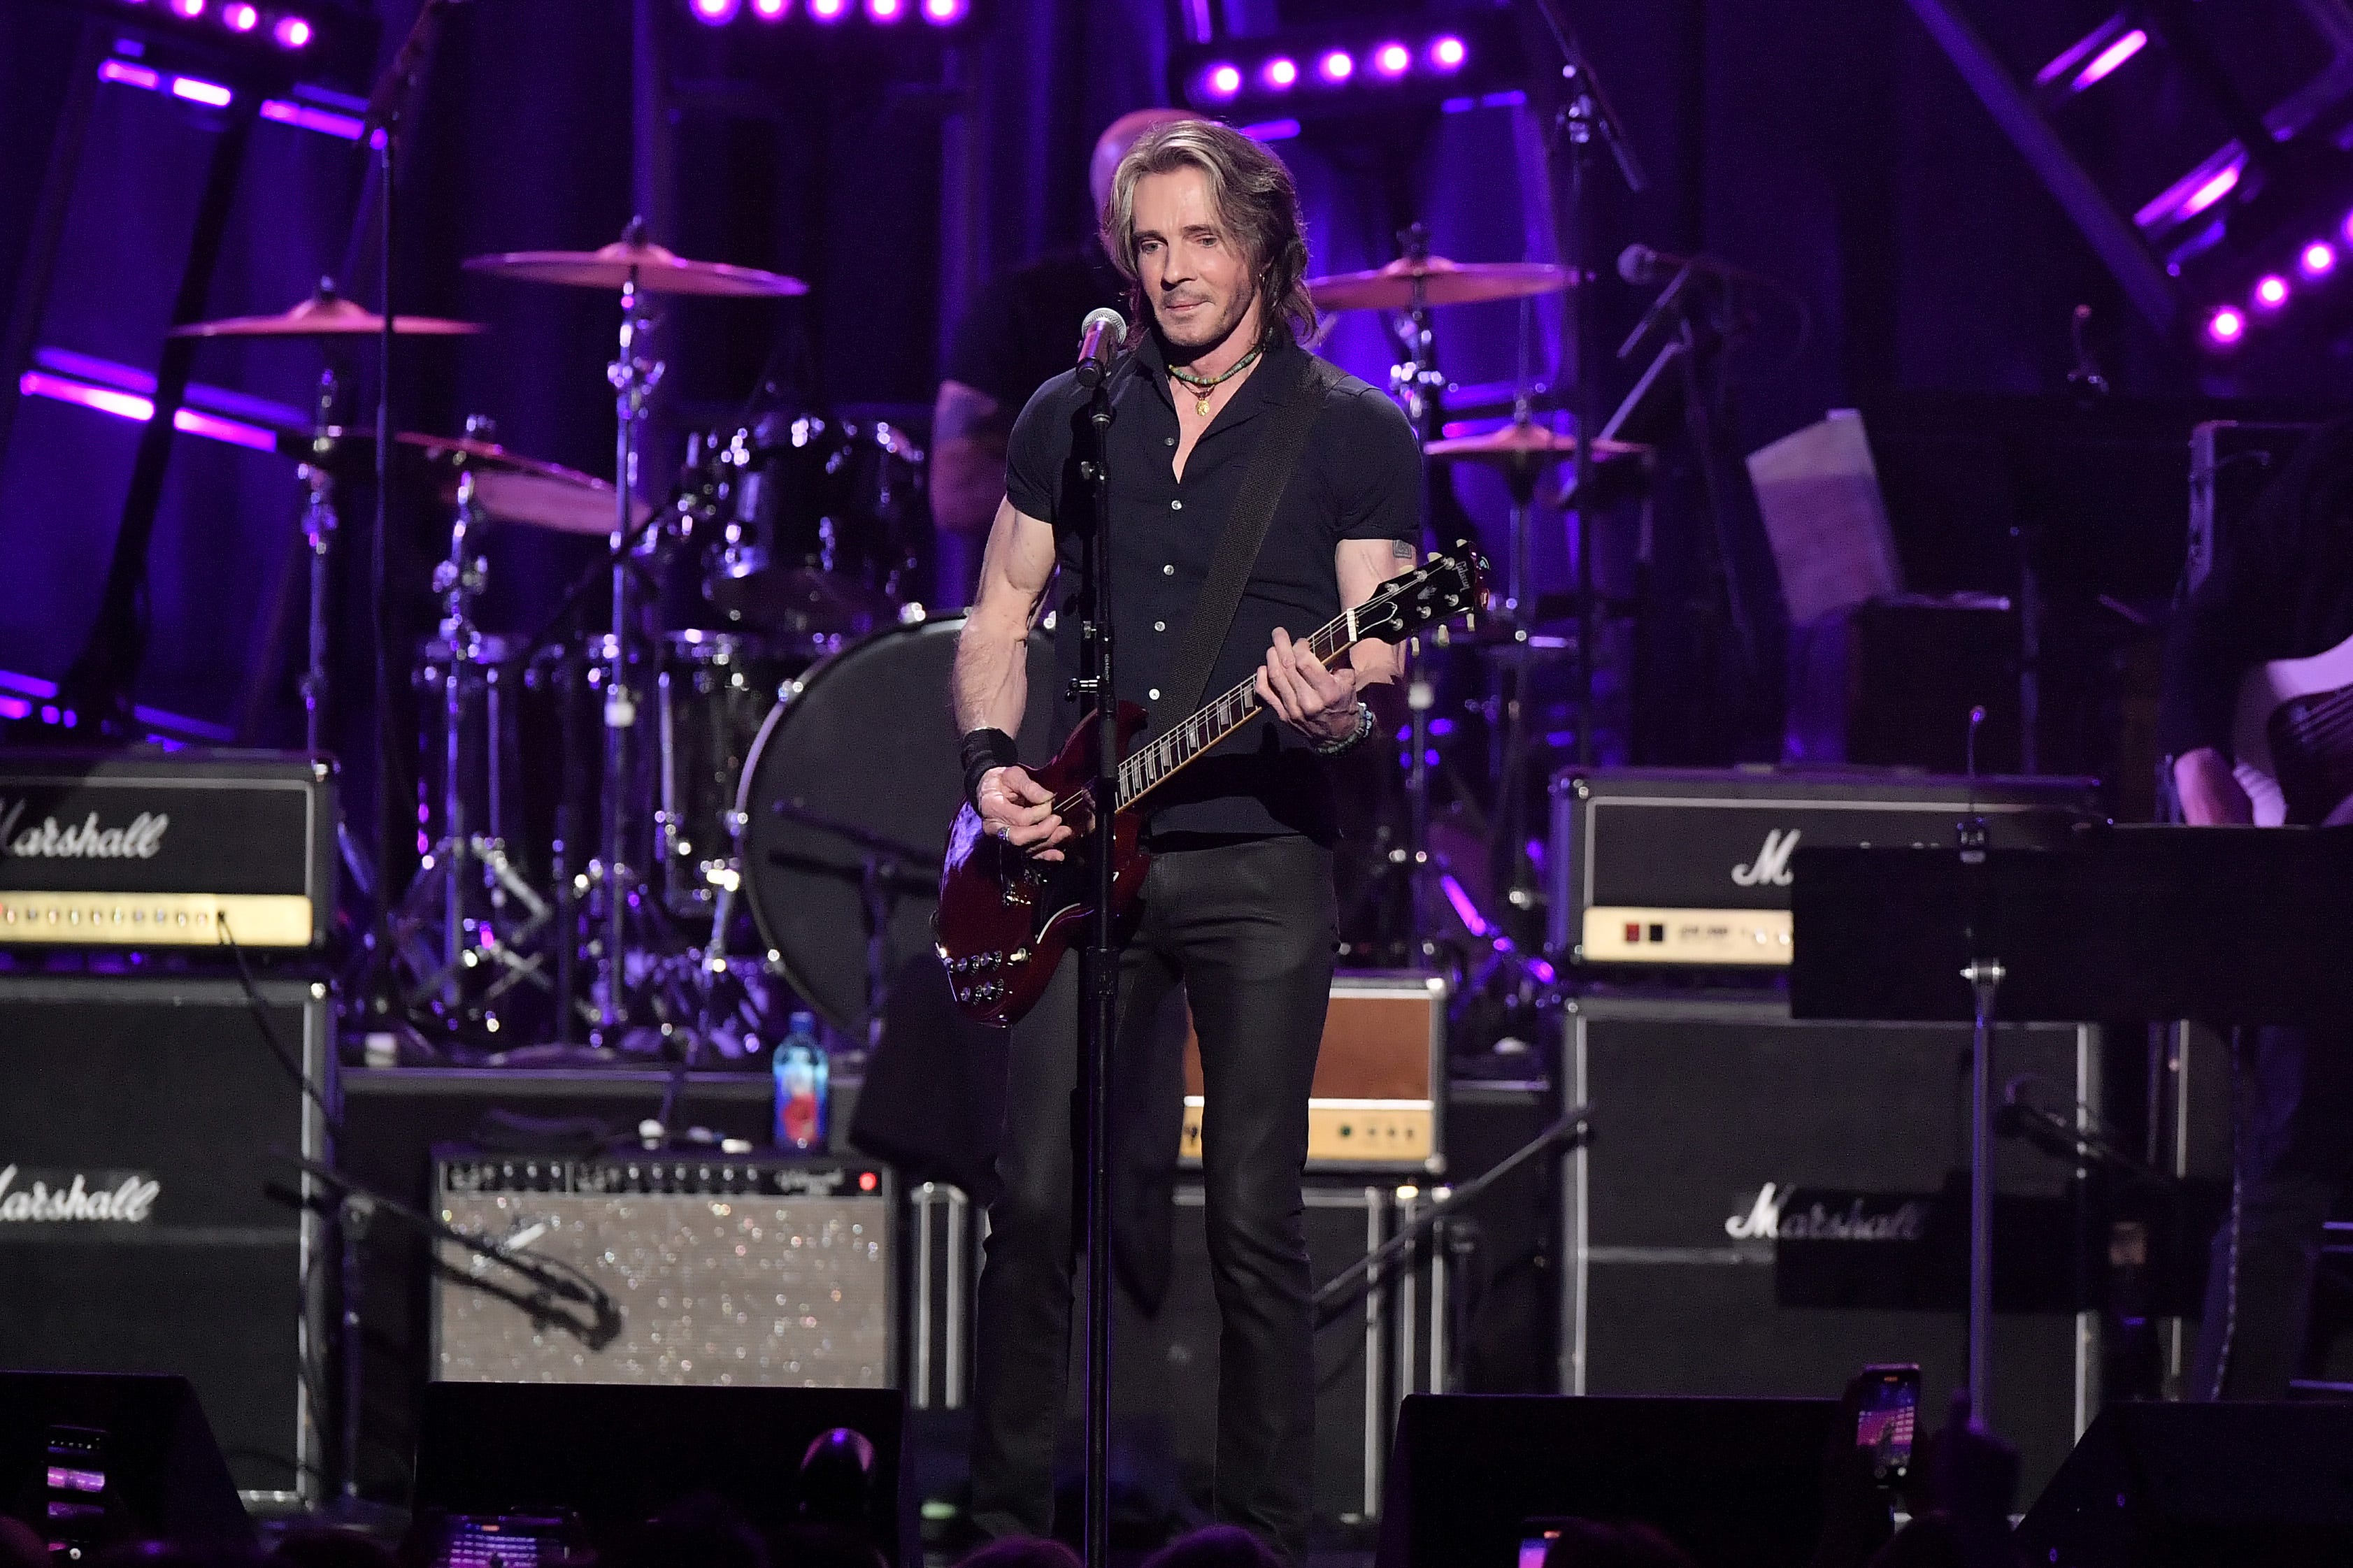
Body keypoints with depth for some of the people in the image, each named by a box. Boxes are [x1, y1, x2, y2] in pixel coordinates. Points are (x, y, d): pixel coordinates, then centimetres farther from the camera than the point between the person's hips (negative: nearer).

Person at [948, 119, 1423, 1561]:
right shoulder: (1072, 417, 12)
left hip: (1263, 859, -3)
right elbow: (1004, 611, 17)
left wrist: (1336, 711, -25)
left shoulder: (1356, 436, 2)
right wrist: (993, 762, 0)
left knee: (1256, 1217, -3)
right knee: (1039, 1194, -3)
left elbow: (1382, 650, -2)